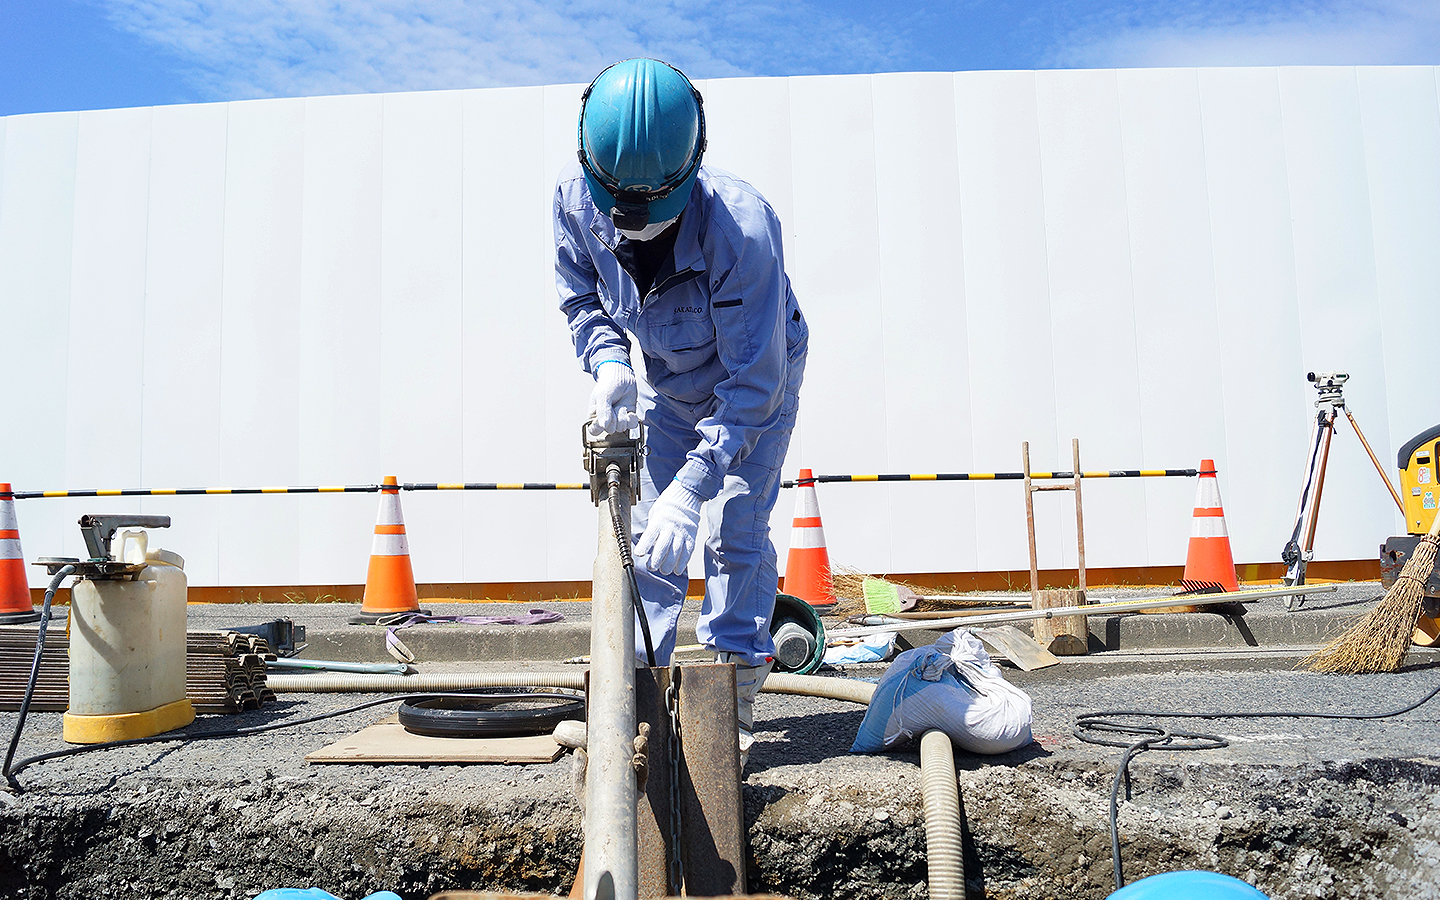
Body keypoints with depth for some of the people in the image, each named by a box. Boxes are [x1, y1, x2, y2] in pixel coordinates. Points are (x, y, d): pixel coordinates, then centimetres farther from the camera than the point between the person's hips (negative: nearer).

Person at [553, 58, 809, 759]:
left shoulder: (741, 225, -40)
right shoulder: (576, 195, -26)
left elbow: (752, 382, -36)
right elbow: (579, 295, -6)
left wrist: (691, 486, -43)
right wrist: (608, 360, -26)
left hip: (756, 377, -4)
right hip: (666, 379, 4)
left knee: (735, 533, -9)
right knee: (646, 535, 2)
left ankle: (731, 701, 4)